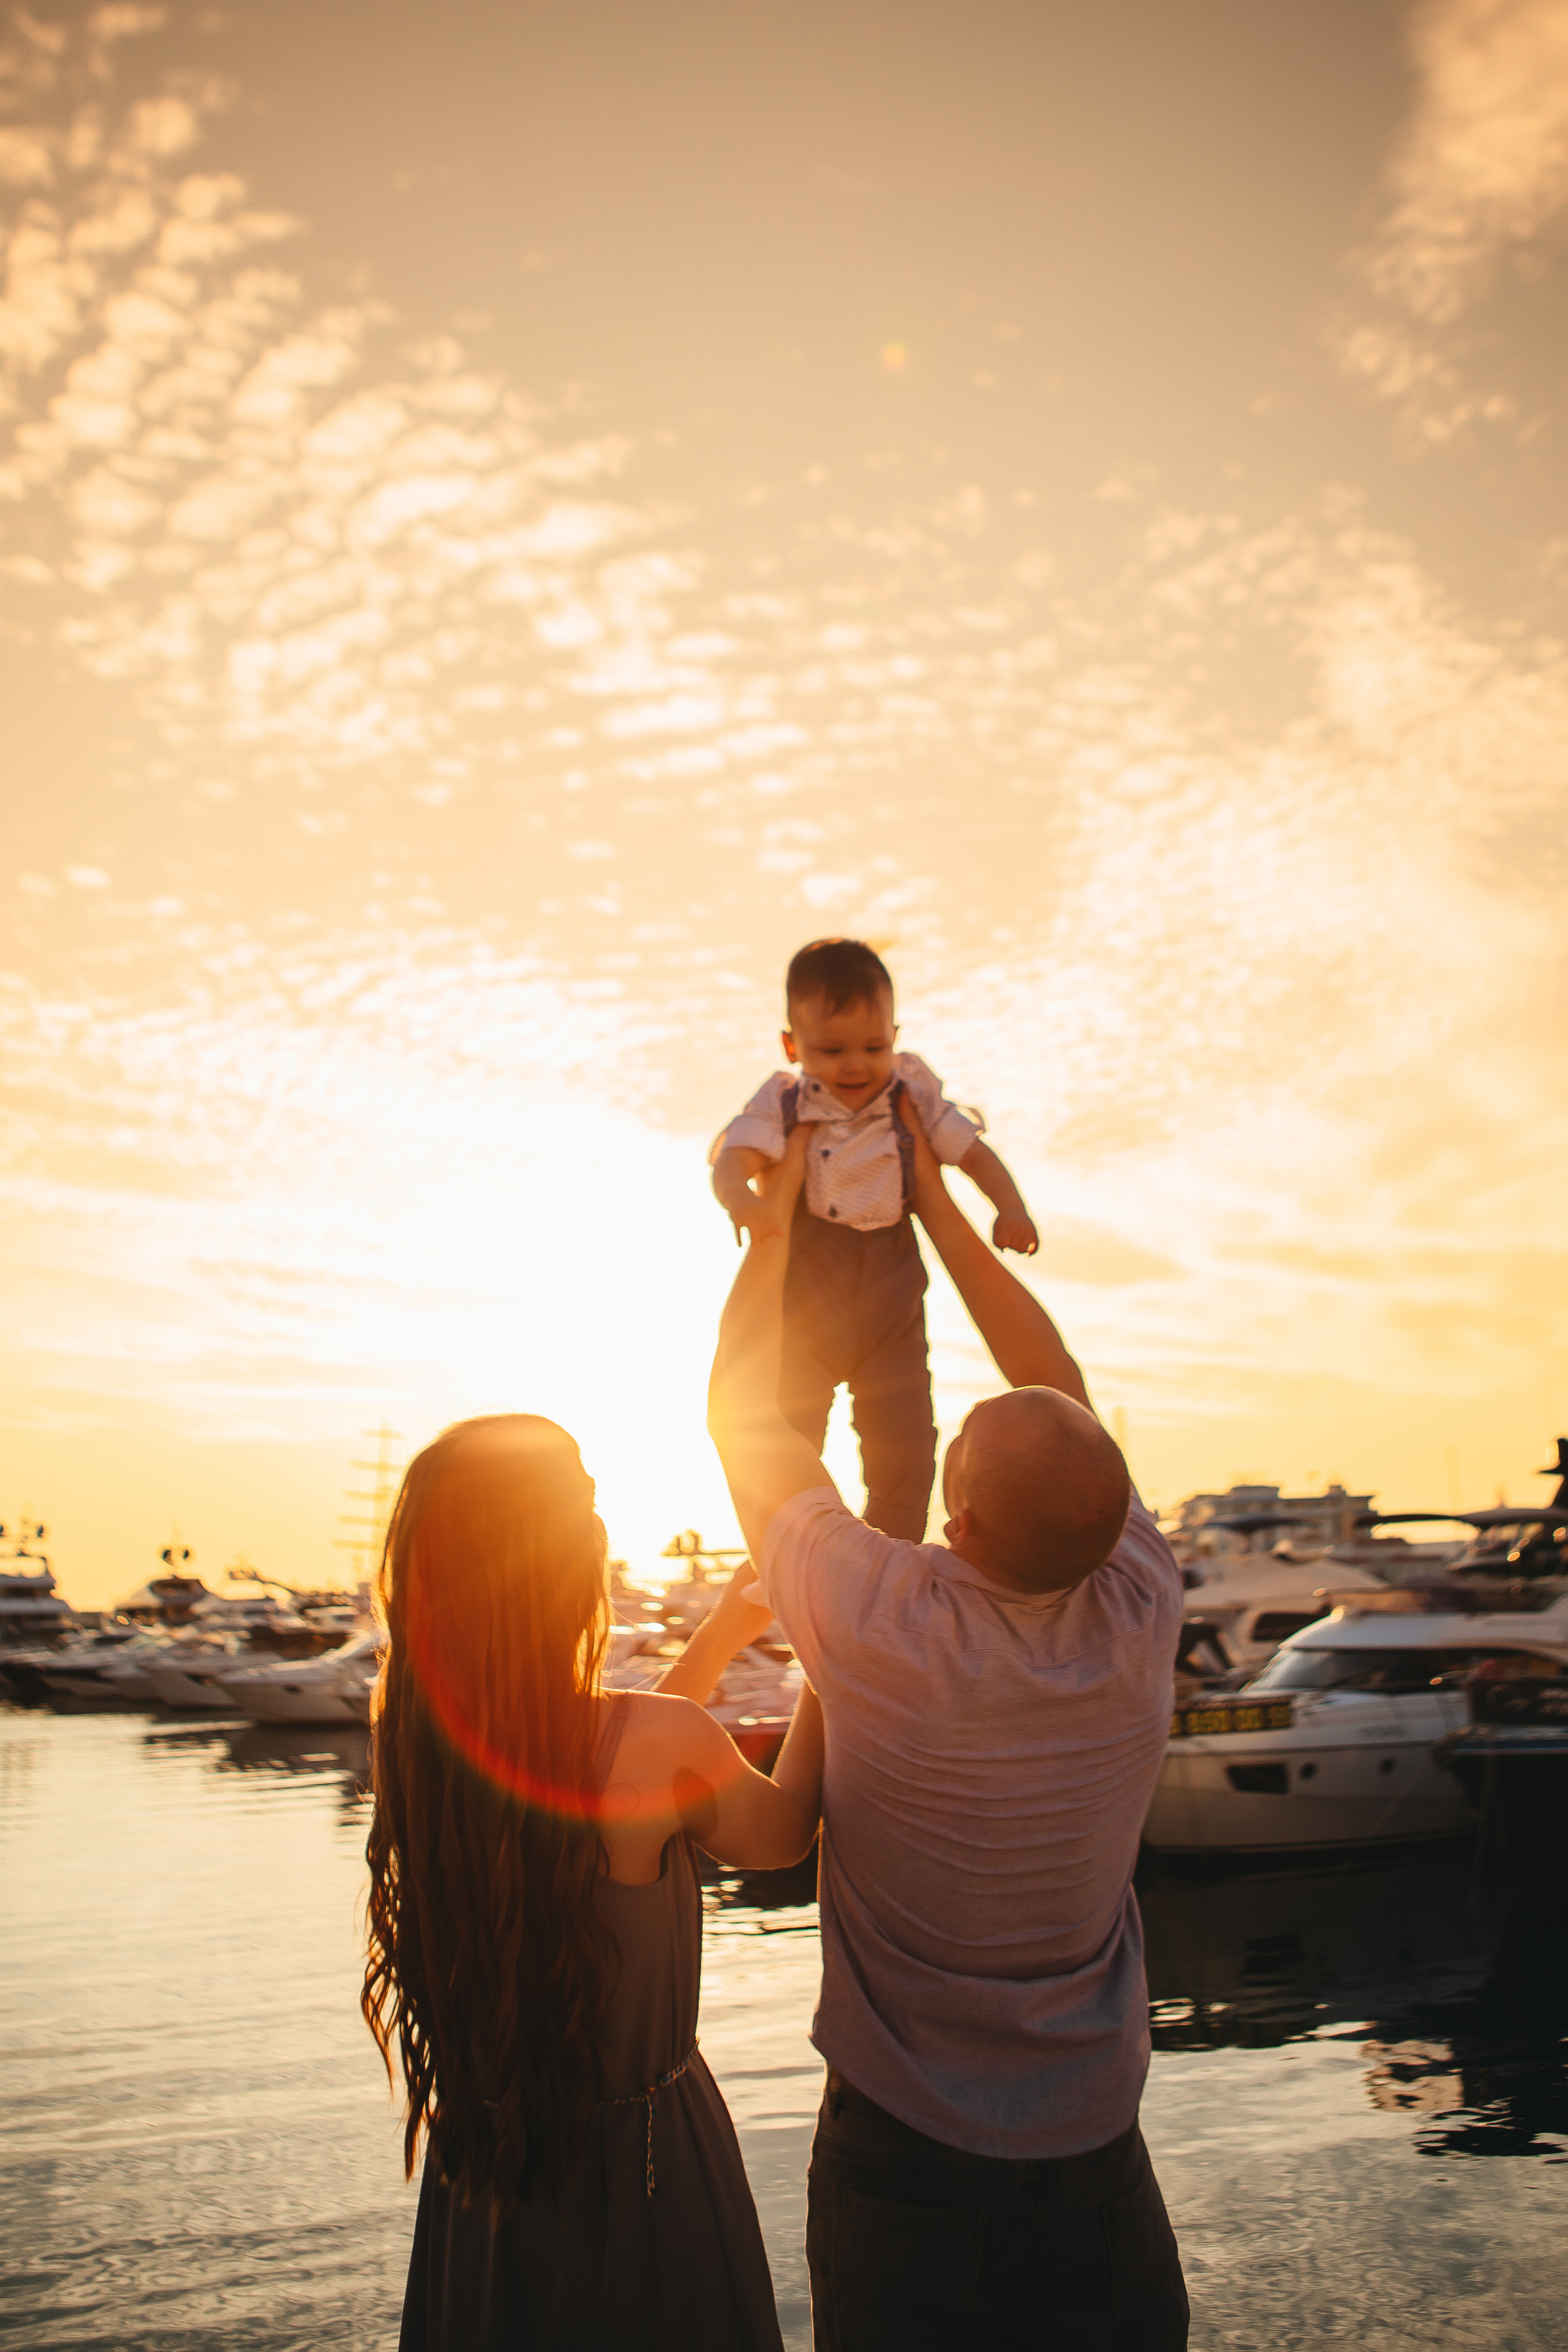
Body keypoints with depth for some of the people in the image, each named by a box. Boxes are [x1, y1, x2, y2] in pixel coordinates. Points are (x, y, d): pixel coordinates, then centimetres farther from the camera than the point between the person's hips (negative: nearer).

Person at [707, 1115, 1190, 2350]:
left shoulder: (883, 1629, -27)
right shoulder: (1140, 1615, -17)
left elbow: (743, 1408, -13)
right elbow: (1066, 1395, -2)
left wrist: (779, 1204, -2)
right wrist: (934, 1197, 4)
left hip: (905, 2154, -3)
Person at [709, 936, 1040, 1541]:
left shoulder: (913, 1099, -1)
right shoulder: (782, 1105, -8)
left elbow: (973, 1151, 4)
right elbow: (734, 1156, -24)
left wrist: (1010, 1208, -14)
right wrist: (740, 1196, -48)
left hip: (890, 1311, 1)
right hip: (802, 1309, -1)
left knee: (903, 1444, 2)